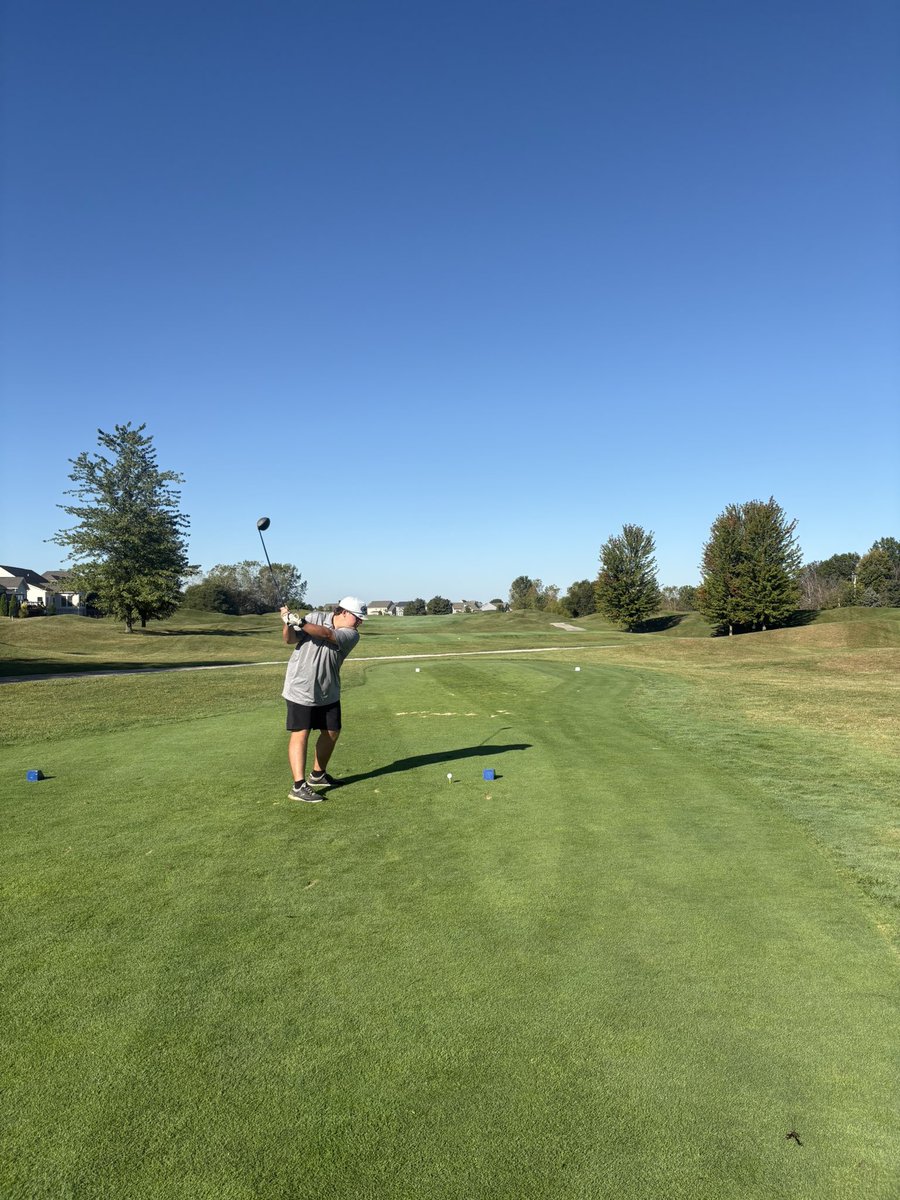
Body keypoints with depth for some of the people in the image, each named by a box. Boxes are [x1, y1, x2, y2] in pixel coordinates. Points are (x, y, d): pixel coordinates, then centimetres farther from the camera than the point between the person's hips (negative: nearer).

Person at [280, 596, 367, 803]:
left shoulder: (351, 634, -8)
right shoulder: (314, 618, -8)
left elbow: (327, 634, -26)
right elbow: (290, 640, -10)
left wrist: (300, 622, -36)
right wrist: (289, 624, -31)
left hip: (328, 692, 4)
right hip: (300, 689, -4)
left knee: (332, 733, 11)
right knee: (300, 734, -9)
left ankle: (317, 775, 31)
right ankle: (299, 786, -10)